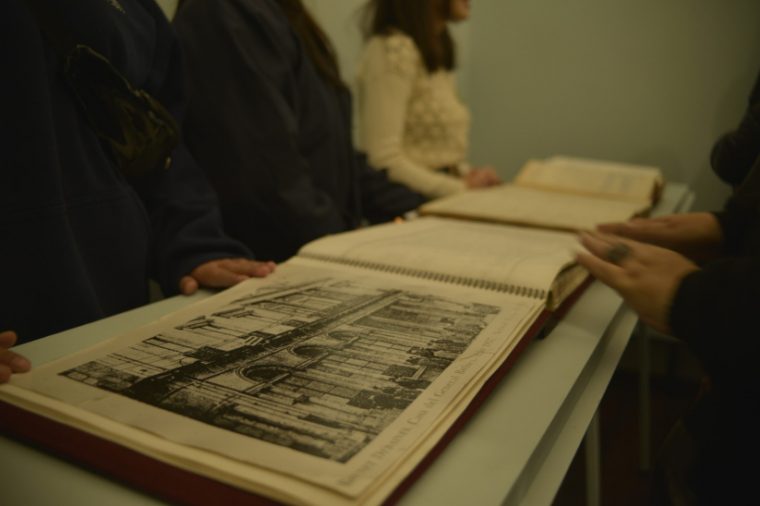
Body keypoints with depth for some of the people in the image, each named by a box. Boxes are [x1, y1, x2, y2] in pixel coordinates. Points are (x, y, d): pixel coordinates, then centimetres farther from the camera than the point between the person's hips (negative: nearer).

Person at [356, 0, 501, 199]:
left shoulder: (436, 50, 13)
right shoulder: (394, 50, -15)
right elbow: (383, 160, -20)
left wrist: (470, 177, 0)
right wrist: (461, 187, -14)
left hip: (443, 201, 8)